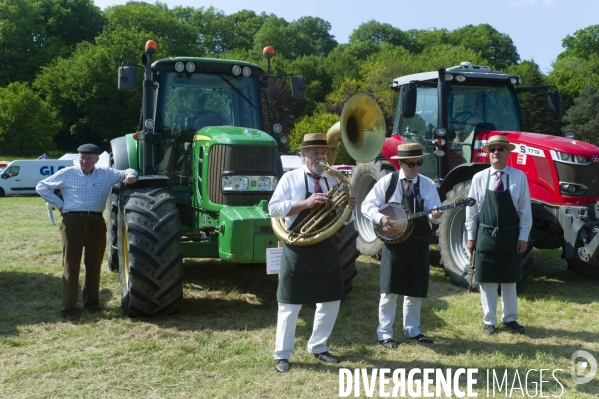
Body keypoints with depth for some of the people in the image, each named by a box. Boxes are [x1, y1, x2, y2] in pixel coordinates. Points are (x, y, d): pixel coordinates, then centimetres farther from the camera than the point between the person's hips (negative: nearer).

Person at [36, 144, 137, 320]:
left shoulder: (106, 174, 11)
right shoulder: (67, 173, 6)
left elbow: (125, 173, 13)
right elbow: (42, 186, 10)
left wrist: (130, 174, -12)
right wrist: (59, 204, 2)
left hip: (96, 222, 2)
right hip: (72, 221, -2)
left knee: (94, 263, 9)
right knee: (71, 264, -2)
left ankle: (92, 302, 22)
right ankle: (69, 308, 1)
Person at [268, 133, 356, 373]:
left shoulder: (334, 181, 8)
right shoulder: (290, 178, -5)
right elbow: (274, 208, -13)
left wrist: (349, 208, -14)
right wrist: (305, 203, -24)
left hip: (326, 250, 5)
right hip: (297, 250, -5)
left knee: (331, 300, 12)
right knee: (290, 304, 1)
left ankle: (318, 347, 30)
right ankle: (282, 355, 13)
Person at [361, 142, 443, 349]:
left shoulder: (427, 184, 3)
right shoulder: (387, 181, -2)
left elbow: (434, 211, -2)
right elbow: (367, 205, -1)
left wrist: (435, 215, -25)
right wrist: (380, 218, -18)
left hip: (419, 244, 3)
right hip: (394, 241, -3)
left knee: (416, 290, 12)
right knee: (389, 290, -2)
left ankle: (412, 330, 28)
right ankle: (385, 334, 9)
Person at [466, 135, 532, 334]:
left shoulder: (519, 177, -3)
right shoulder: (479, 178, -2)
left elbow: (525, 209, -2)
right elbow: (472, 209, 3)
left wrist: (523, 236, -4)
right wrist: (471, 236, 2)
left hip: (510, 237, 0)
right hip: (486, 236, 0)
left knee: (509, 280, 12)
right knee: (487, 281, 6)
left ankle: (510, 318, 25)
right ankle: (489, 320, 18)